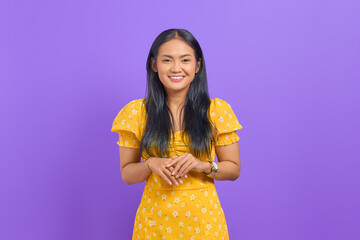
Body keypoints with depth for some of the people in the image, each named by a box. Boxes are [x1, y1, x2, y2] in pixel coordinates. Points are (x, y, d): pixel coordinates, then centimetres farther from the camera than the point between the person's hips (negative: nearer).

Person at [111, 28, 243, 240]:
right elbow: (126, 174, 2)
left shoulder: (217, 111, -4)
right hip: (154, 221, 1)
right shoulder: (136, 113, -3)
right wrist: (151, 164, -18)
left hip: (203, 219, 0)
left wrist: (202, 165, -17)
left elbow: (234, 169, 1)